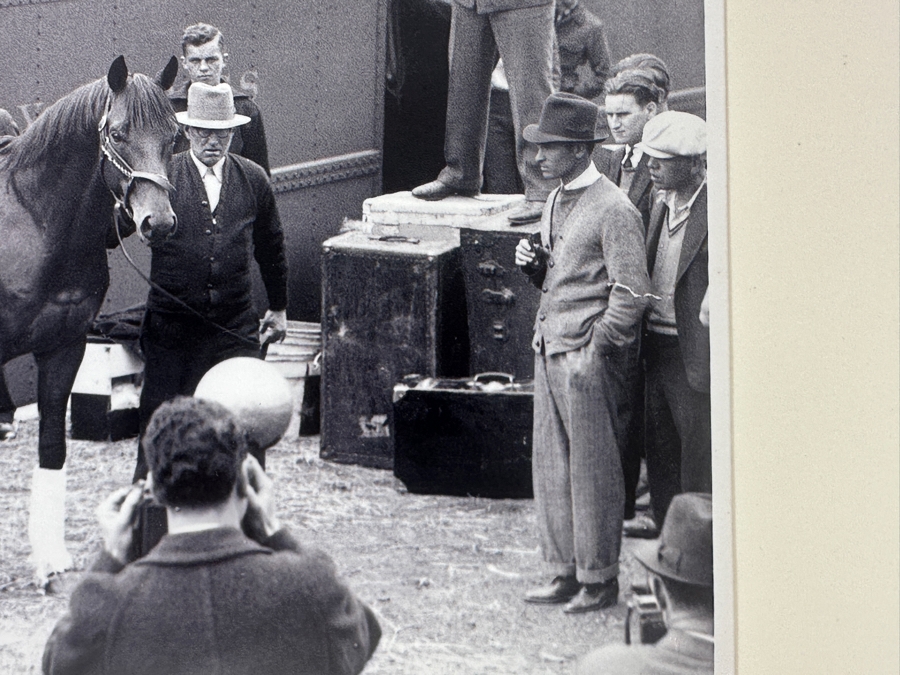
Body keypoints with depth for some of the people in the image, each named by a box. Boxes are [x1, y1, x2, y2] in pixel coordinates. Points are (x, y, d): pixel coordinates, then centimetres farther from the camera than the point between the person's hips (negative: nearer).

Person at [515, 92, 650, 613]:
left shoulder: (614, 210, -13)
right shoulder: (556, 203, 14)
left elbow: (632, 295, -15)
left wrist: (595, 349, -15)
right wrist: (534, 264, 3)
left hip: (590, 357, -9)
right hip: (550, 350, 9)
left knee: (593, 468, -1)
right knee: (551, 465, 10)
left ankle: (600, 580, 8)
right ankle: (567, 573, 18)